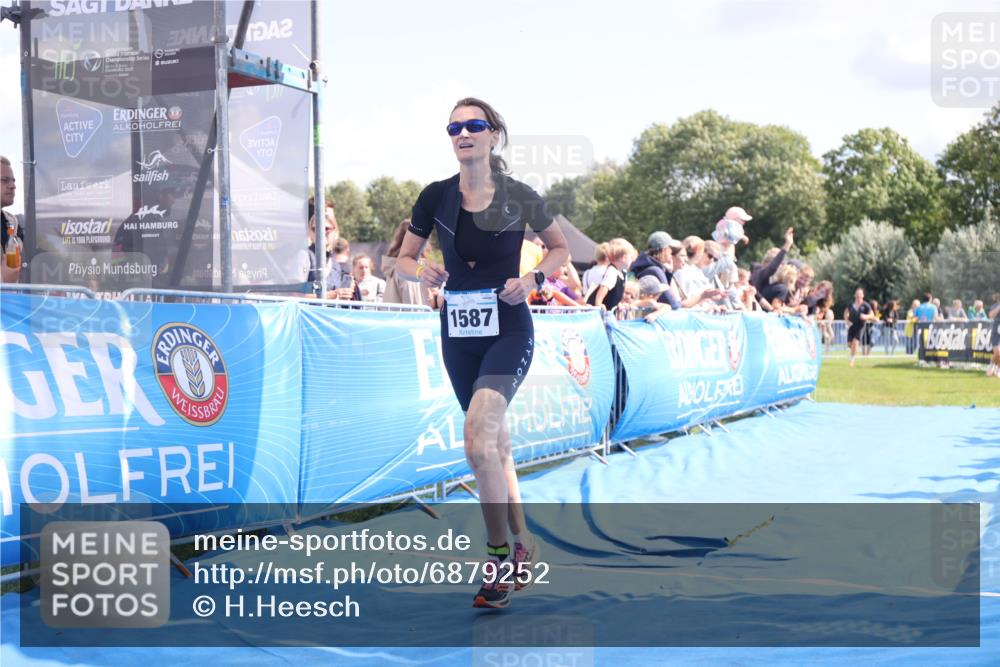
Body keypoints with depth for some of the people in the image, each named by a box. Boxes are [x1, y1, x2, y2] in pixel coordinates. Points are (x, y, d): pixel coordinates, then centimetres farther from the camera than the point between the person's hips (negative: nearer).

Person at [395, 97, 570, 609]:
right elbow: (403, 260, 9)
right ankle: (522, 544, 29)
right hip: (458, 332, 4)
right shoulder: (436, 197, 2)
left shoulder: (519, 197, -3)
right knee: (495, 442, 13)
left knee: (478, 439, -21)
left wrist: (533, 278, -9)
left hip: (508, 331, -4)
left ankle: (498, 556, -9)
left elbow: (559, 247, 10)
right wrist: (421, 271, -14)